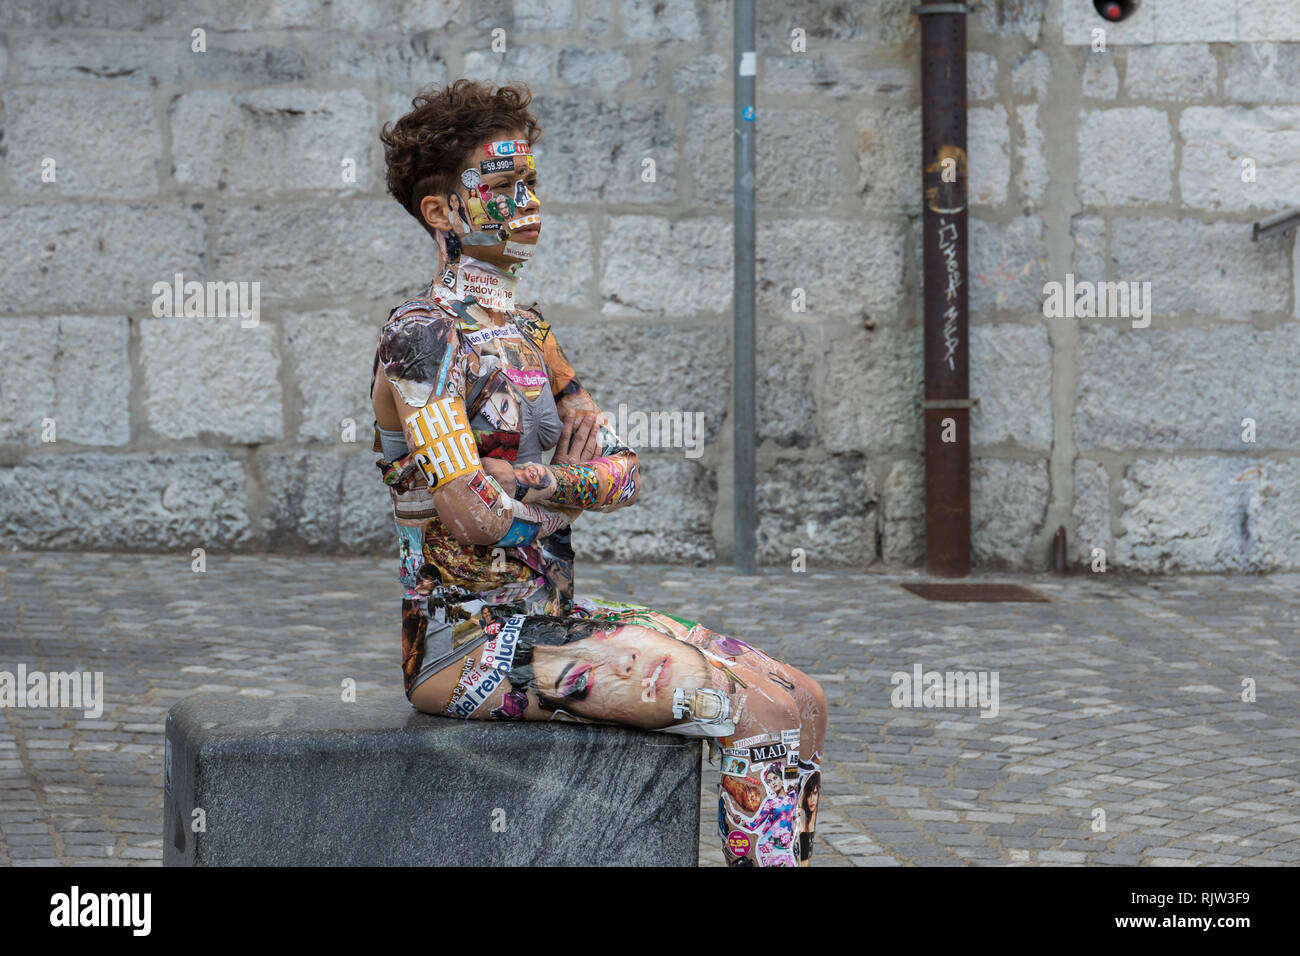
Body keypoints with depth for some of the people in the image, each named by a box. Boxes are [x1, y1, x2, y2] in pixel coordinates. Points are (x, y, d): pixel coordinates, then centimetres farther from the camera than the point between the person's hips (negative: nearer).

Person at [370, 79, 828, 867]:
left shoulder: (526, 330, 17)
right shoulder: (424, 334, -11)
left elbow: (626, 474, 8)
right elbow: (473, 514, -22)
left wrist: (523, 482, -13)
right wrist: (583, 485, -5)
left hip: (550, 617, 9)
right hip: (468, 643, -9)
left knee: (801, 704, -2)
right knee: (756, 714, -19)